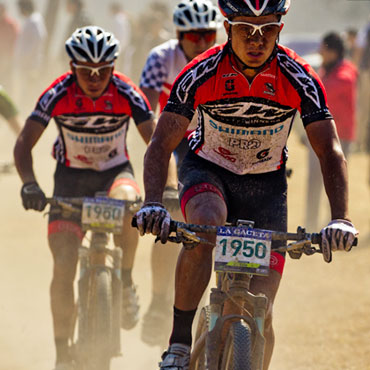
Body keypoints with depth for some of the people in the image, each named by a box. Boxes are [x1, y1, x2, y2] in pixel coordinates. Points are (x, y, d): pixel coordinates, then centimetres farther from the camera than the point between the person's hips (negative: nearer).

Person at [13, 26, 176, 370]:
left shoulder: (127, 94, -19)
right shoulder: (58, 94, -20)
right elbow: (24, 143, -20)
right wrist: (29, 184, -38)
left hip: (115, 172, 0)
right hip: (71, 177, 0)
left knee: (127, 202, -37)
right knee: (63, 266, -12)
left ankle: (125, 282, -13)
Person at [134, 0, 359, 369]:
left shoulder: (299, 79, -20)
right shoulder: (200, 74, -22)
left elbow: (330, 152, -20)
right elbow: (161, 144, -22)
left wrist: (340, 218, -35)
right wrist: (152, 203, -40)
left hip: (265, 185, 1)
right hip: (207, 171, -1)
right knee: (205, 221, -37)